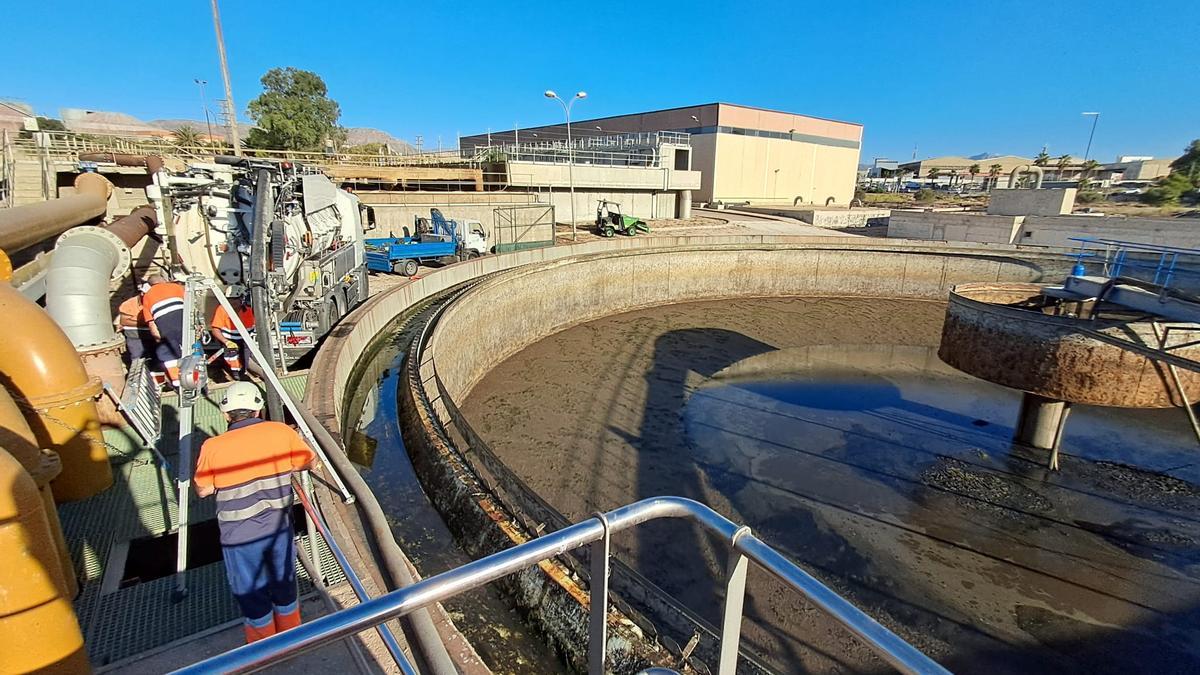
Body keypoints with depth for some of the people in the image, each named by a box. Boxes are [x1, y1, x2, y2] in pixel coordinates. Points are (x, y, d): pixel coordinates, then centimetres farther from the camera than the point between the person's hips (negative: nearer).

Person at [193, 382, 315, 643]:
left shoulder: (213, 447, -17)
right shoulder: (282, 432, -12)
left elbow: (203, 490, -3)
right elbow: (307, 461, 3)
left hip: (241, 536, -2)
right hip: (280, 527, 2)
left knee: (252, 593, 20)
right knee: (284, 584, 24)